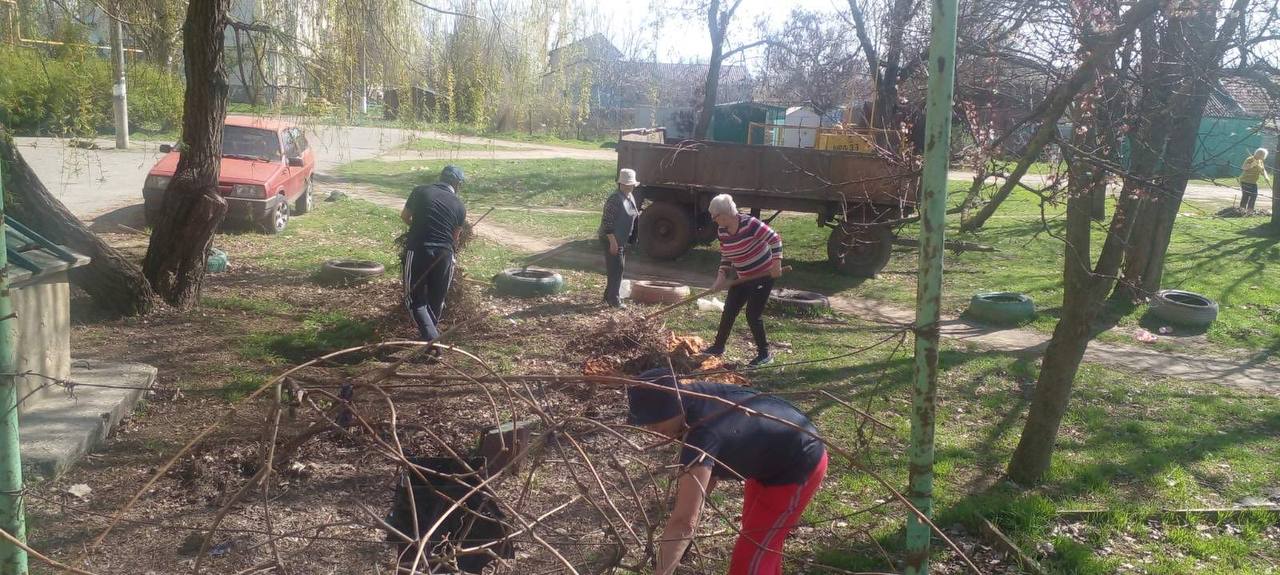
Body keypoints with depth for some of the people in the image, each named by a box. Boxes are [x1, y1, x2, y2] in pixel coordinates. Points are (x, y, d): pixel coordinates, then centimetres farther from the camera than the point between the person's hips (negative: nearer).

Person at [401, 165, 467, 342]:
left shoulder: (420, 192, 5)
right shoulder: (459, 206, 7)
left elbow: (404, 216, 19)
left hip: (417, 251, -1)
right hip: (443, 254, 1)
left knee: (415, 298, 5)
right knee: (436, 299, 19)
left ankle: (431, 338, -11)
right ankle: (431, 333, 33)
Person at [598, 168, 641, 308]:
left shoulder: (630, 197, 10)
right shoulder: (615, 199, -19)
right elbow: (607, 222, -22)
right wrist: (613, 242, -24)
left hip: (623, 240, 9)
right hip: (612, 240, -9)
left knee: (619, 269, 15)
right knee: (616, 269, -6)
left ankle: (609, 295, 27)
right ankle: (613, 299, 1)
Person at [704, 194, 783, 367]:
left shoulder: (749, 224, -23)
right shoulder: (722, 231, 0)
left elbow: (775, 239, -22)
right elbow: (726, 257, 9)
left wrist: (776, 262, -29)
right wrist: (722, 275, -6)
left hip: (764, 276, -8)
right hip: (743, 278, 8)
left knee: (753, 315, -7)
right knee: (729, 311, 11)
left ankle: (764, 354, 8)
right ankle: (719, 346, 29)